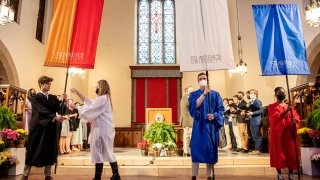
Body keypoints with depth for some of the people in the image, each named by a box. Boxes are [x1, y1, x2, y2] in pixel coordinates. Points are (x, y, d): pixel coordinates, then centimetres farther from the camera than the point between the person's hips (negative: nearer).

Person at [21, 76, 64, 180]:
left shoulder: (54, 98, 11)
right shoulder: (35, 98, -4)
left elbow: (60, 109, 1)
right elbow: (41, 111, -18)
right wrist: (54, 117, -29)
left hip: (51, 129, 4)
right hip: (39, 128, -4)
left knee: (50, 151, 8)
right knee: (34, 151, 5)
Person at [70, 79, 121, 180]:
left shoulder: (102, 99, -15)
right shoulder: (103, 98, 17)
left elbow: (89, 109, -18)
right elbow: (89, 102, 18)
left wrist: (76, 107, -6)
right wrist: (78, 93, 14)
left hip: (102, 129, -10)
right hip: (103, 128, 10)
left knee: (98, 151, -2)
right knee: (107, 151, 13)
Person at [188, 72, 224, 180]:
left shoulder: (215, 94, 8)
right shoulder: (193, 95, 6)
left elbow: (221, 109, 4)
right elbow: (193, 107, -14)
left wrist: (214, 115, -16)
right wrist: (204, 94, -20)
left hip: (211, 126, 1)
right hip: (199, 126, -1)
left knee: (210, 150, 3)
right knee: (196, 149, -3)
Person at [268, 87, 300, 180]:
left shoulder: (289, 106, 16)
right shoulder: (271, 107, 3)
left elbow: (296, 118, 6)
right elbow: (275, 118, -14)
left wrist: (294, 124, -16)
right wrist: (286, 111, -23)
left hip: (289, 133, 4)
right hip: (277, 133, -4)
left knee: (291, 153, 3)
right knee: (278, 153, -1)